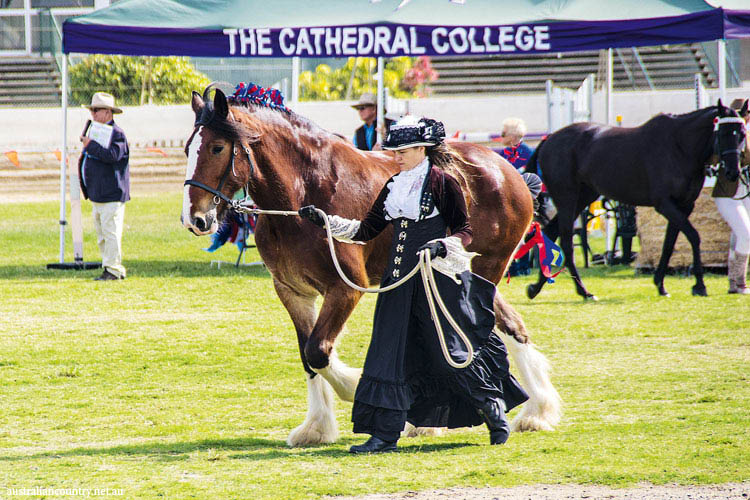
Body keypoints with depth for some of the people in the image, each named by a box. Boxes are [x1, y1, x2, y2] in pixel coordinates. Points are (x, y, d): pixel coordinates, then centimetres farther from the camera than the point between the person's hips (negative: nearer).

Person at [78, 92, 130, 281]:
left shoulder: (117, 134, -9)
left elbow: (113, 155, -25)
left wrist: (90, 145, -21)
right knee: (102, 235, 10)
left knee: (111, 233, -9)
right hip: (97, 194, 10)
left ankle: (113, 270, -7)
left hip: (112, 194, -10)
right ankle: (109, 267, 15)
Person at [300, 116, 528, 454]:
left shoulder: (443, 183, -7)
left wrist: (442, 247, -25)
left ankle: (494, 410, 23)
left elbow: (464, 231, -6)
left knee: (450, 351, 0)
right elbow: (367, 230, 14)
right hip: (399, 280, 6)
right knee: (389, 353, 0)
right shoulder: (393, 187, 12)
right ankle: (385, 435, 1)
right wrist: (326, 222, 5)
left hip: (435, 279, -6)